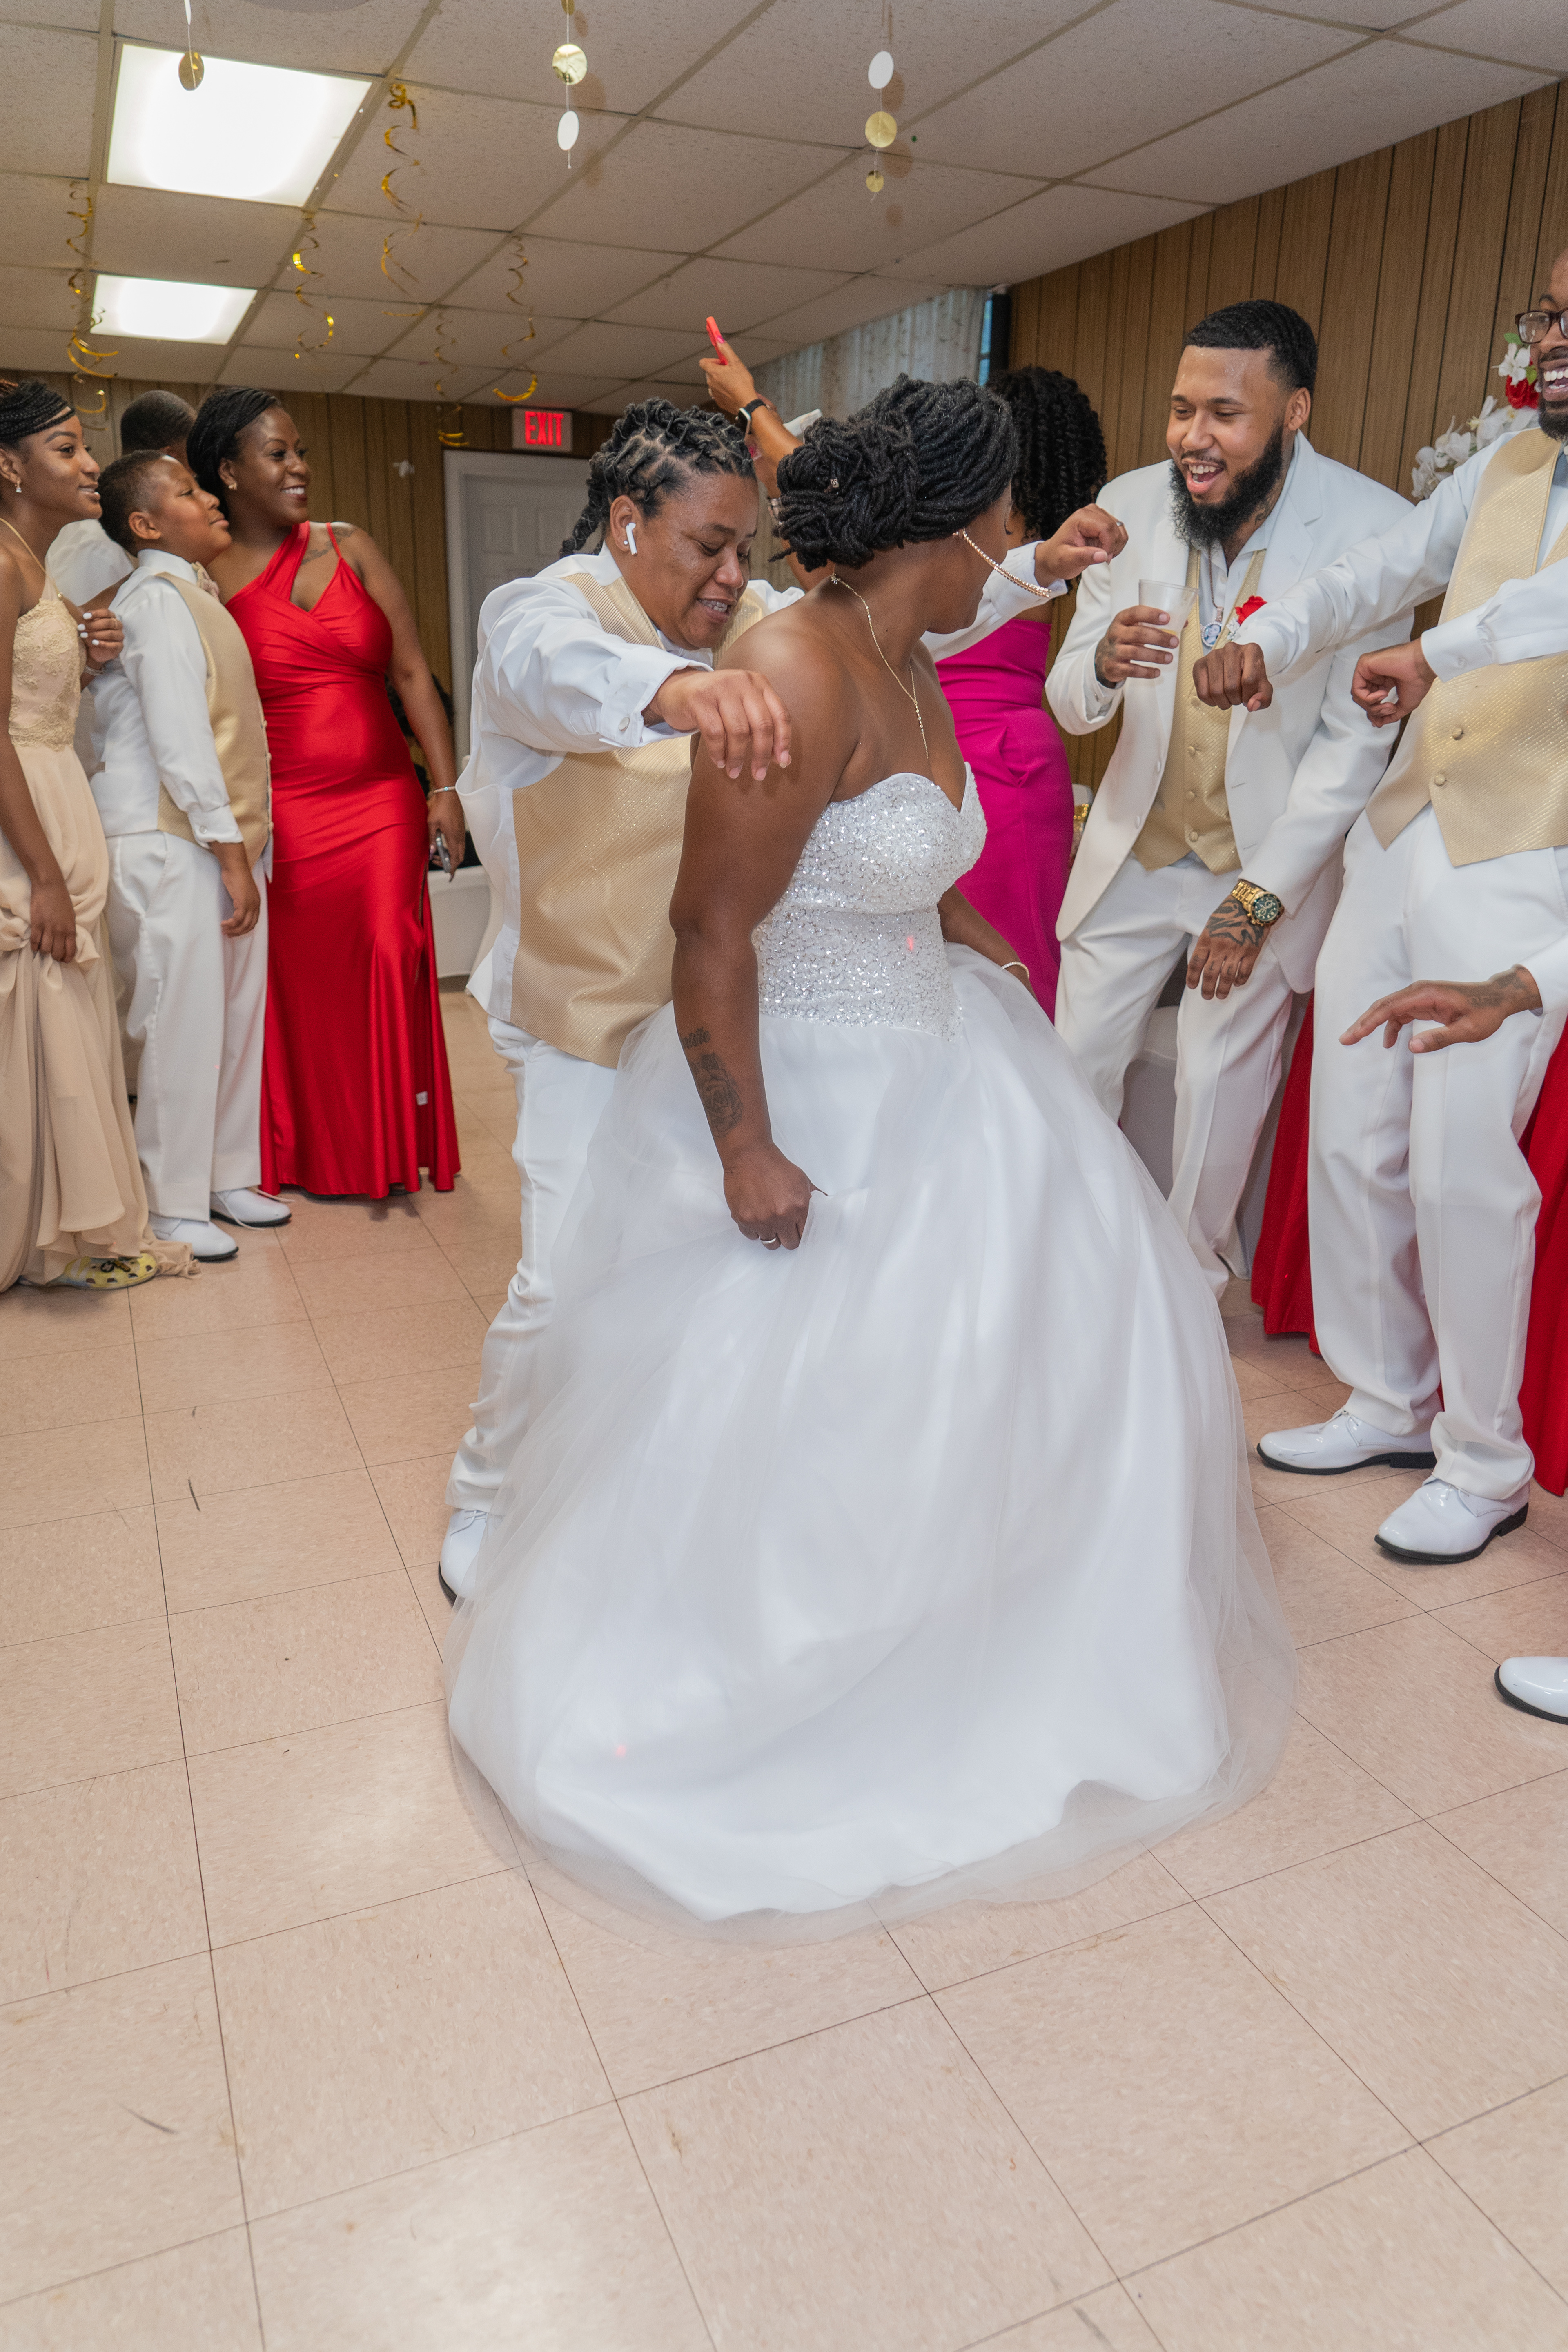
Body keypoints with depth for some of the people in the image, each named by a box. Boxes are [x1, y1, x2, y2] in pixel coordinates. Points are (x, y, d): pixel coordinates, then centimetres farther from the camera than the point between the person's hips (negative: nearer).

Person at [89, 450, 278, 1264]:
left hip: (225, 837, 9)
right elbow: (179, 740, -16)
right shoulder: (156, 599, -10)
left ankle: (225, 1176, 23)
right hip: (173, 845, -9)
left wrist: (243, 845, 12)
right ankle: (174, 1206, 8)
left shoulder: (196, 593, 18)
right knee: (186, 1024, -3)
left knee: (238, 1014, 11)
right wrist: (231, 853, -16)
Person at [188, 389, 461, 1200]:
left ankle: (393, 1148, 15)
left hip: (383, 802, 2)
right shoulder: (208, 578, 1)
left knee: (390, 967, -2)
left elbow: (412, 671, 5)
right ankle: (306, 1156, 21)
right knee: (298, 980, 3)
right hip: (282, 816, -2)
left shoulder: (351, 548, 8)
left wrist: (445, 785, -1)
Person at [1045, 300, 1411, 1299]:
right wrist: (1102, 664, -30)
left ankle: (1194, 1275, 29)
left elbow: (1357, 738, -15)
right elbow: (1068, 702, -5)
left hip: (1276, 855, -3)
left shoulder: (1374, 528, -17)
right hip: (1136, 844, 3)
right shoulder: (1133, 504, -8)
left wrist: (1257, 900, -18)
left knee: (1219, 1079, 4)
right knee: (1078, 1059, 9)